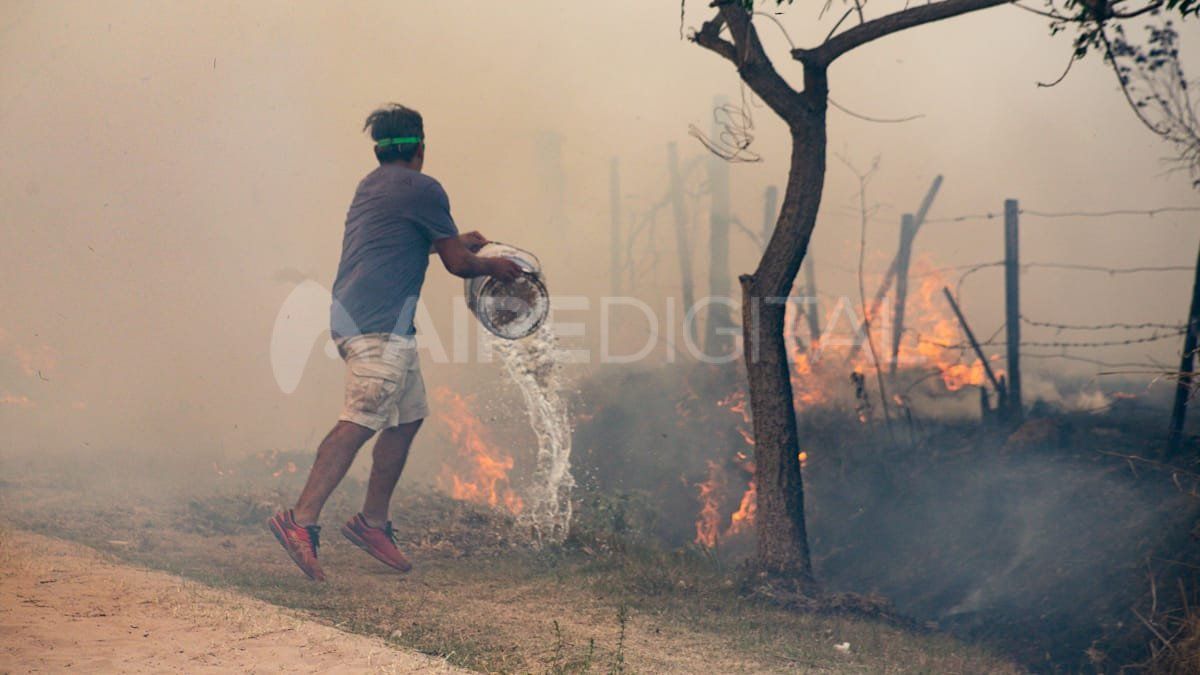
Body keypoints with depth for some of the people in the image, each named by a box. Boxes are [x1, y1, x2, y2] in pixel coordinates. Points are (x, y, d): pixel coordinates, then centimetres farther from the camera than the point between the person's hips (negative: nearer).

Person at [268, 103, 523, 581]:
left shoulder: (372, 186, 22)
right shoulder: (422, 189, -4)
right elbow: (457, 263, -2)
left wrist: (458, 242, 50)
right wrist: (494, 267, 17)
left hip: (351, 315, 10)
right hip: (379, 325, -10)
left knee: (409, 416, 16)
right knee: (361, 421, -18)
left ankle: (373, 522, 19)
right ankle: (301, 520, -27)